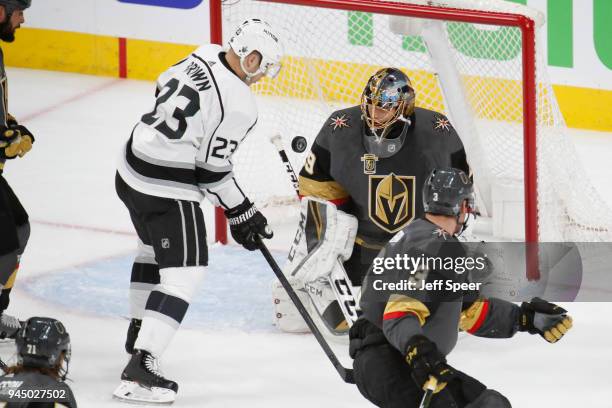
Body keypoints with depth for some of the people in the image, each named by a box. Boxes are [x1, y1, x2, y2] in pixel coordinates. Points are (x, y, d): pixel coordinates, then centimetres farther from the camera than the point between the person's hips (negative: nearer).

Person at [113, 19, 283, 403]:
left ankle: (139, 331, 46)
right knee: (185, 271, -7)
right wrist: (242, 214, -5)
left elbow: (165, 86, 18)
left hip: (132, 169, 9)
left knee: (154, 248, 31)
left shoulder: (204, 56, -1)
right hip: (168, 191, -9)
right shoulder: (240, 105, -21)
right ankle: (140, 370, -18)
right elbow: (212, 170, -18)